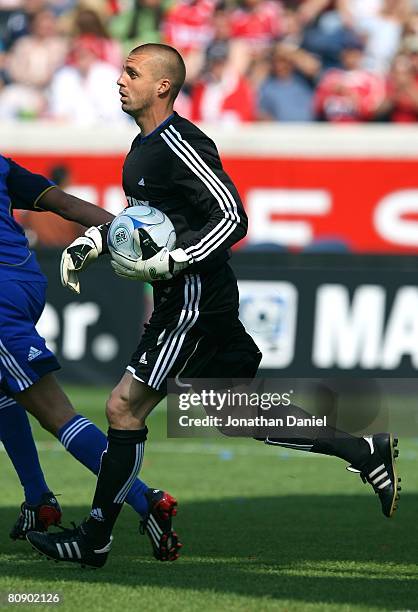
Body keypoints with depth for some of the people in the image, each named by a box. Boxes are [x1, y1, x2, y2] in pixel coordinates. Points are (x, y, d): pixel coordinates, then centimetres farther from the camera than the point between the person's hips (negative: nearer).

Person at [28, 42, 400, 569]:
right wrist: (87, 244, 15)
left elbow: (233, 218, -21)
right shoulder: (143, 147, 13)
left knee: (124, 408, -7)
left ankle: (94, 540, -1)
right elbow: (137, 214, 29)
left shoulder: (178, 145, -17)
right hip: (185, 299, 10)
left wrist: (165, 264, -25)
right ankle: (367, 455, 17)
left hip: (193, 299, -10)